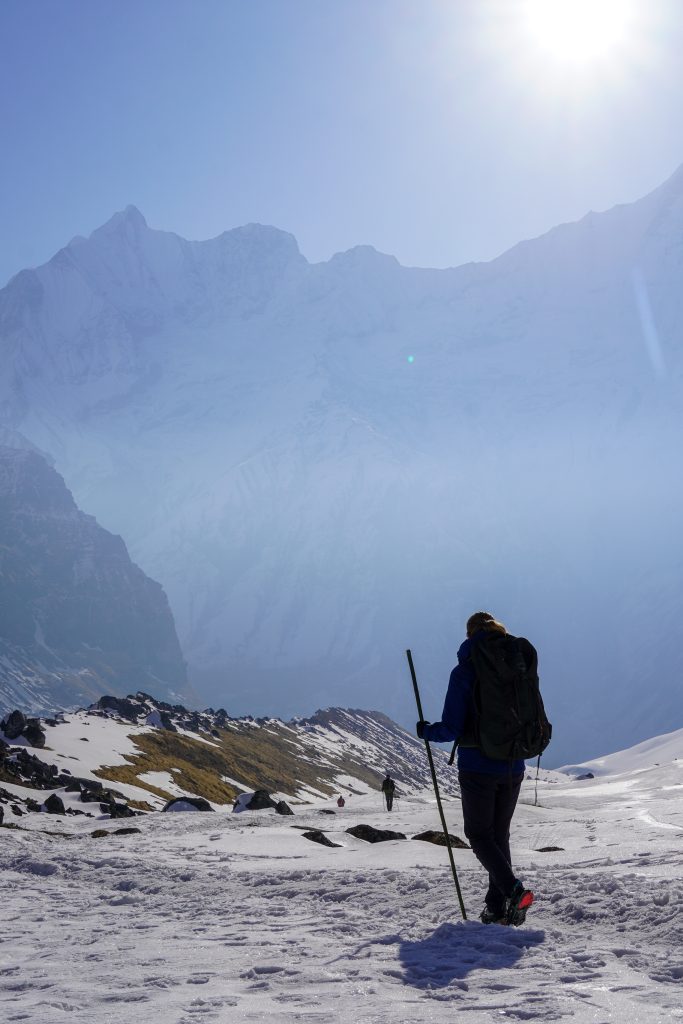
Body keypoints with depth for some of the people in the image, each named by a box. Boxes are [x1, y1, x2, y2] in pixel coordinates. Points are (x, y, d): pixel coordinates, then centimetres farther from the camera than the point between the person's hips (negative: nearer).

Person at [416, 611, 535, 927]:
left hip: (478, 768, -5)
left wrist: (426, 730, 6)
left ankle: (513, 889, -10)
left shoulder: (464, 672, -11)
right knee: (500, 834, 17)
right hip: (513, 768, 5)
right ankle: (497, 907, 14)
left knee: (478, 834, 10)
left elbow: (452, 729, -14)